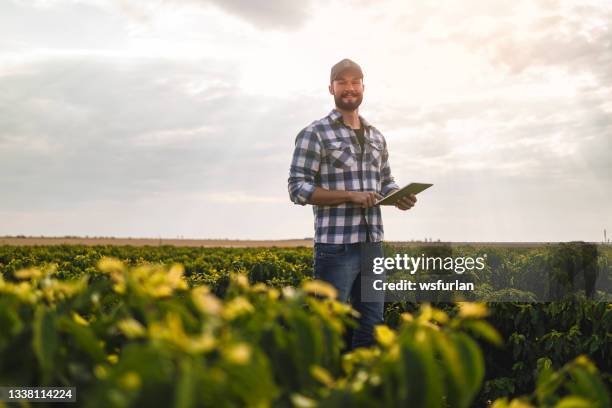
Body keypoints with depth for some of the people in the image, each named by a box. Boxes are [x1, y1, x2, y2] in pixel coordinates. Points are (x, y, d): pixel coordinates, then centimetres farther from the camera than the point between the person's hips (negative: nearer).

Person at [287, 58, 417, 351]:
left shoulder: (376, 137, 15)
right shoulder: (314, 134, -4)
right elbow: (298, 189, -10)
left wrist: (400, 197, -2)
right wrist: (350, 196, -19)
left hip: (372, 244, 6)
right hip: (336, 246, -6)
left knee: (371, 325, 12)